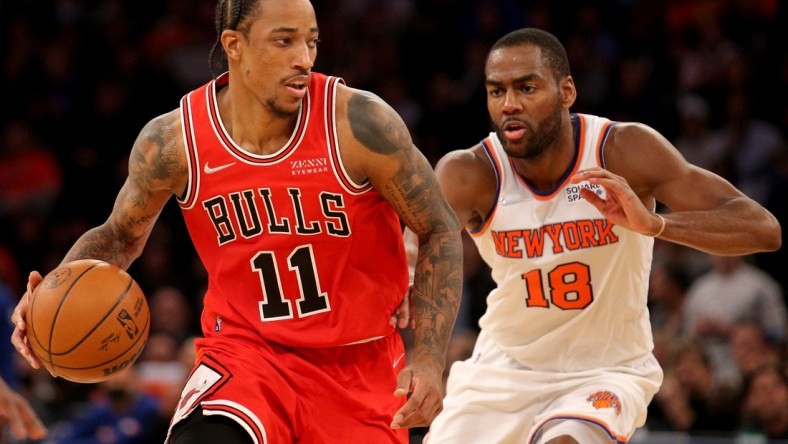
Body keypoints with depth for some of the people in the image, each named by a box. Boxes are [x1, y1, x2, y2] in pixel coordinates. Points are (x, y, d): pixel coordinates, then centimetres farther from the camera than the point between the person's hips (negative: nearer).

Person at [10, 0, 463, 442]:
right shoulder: (173, 142, -11)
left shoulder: (360, 124, -16)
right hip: (244, 351, 0)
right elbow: (121, 235, 9)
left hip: (358, 365, 1)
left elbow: (441, 231, -5)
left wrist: (429, 359, -16)